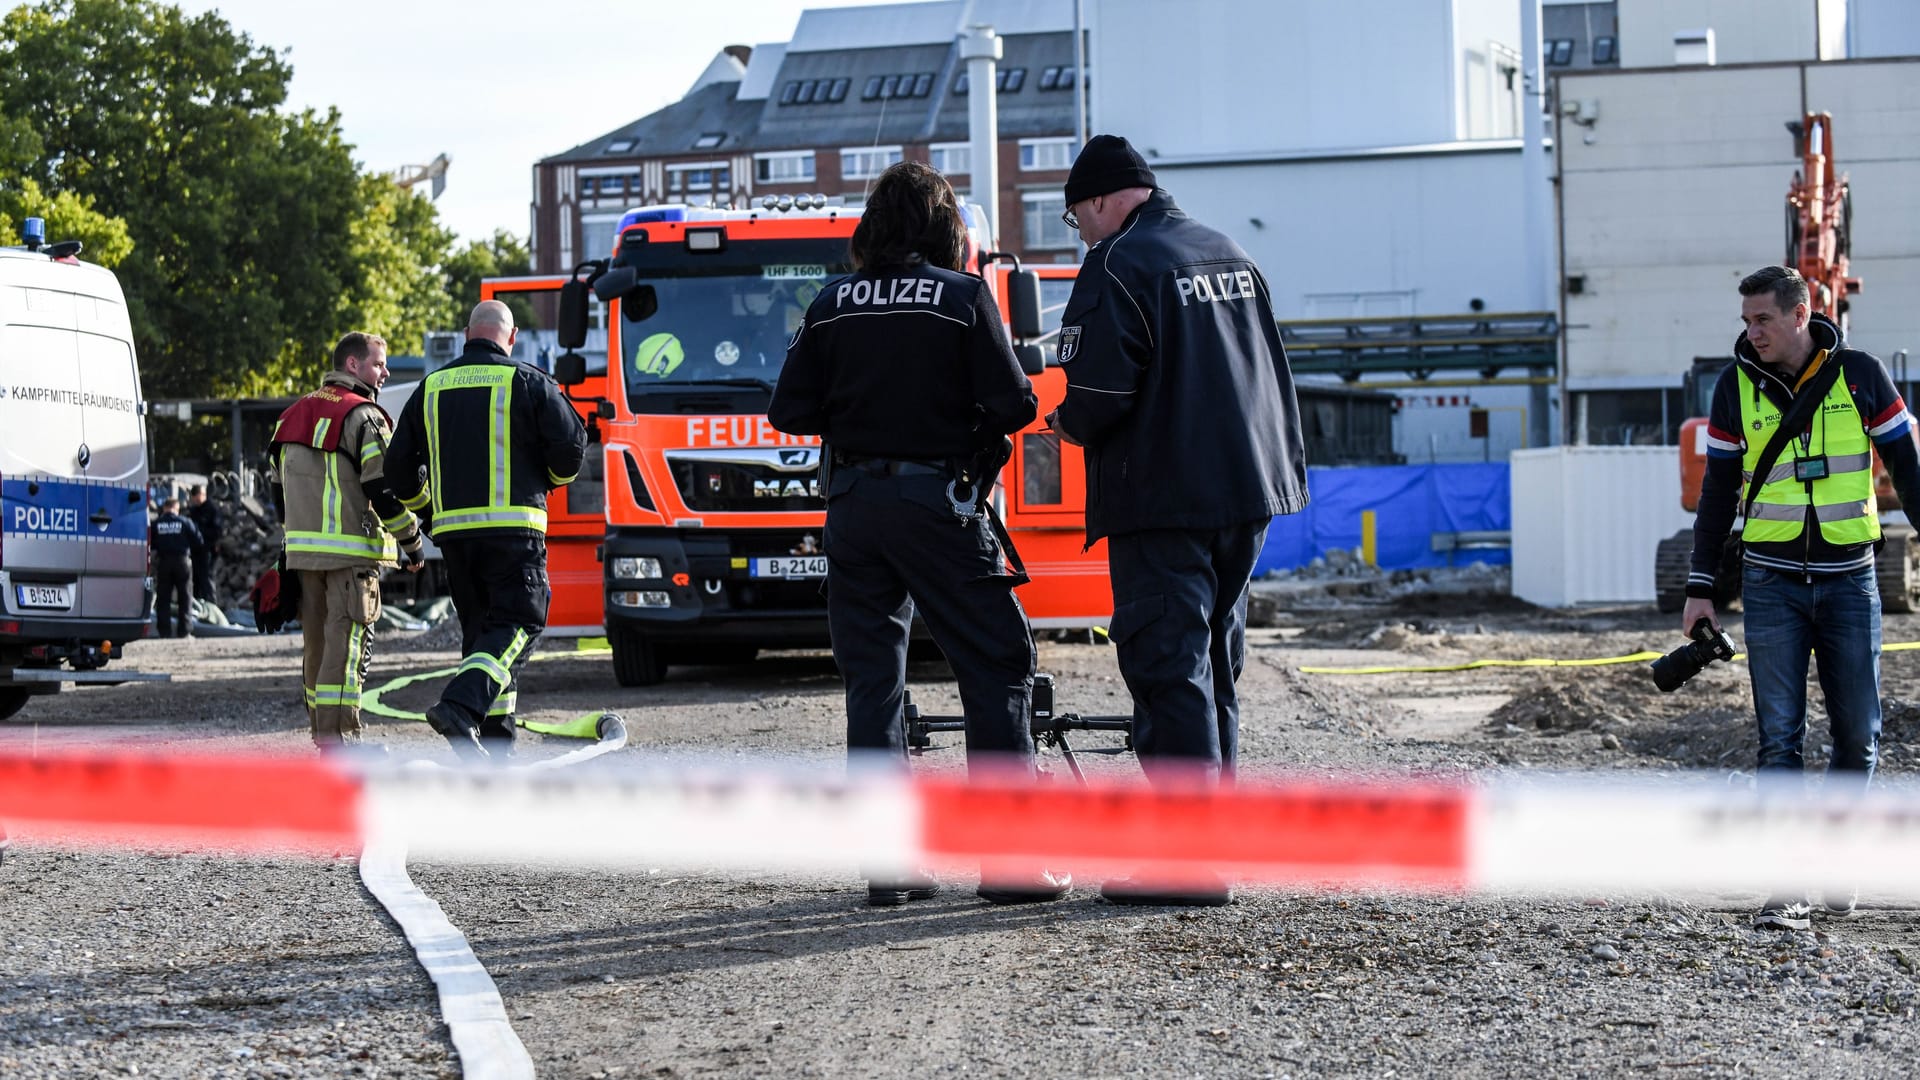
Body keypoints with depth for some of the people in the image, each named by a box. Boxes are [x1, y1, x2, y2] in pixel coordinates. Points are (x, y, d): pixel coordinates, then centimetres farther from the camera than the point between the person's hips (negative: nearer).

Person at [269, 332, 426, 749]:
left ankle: (321, 731, 20)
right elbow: (384, 488, -15)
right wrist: (411, 539, -5)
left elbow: (280, 491, 21)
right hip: (352, 551, -8)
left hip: (303, 549, 8)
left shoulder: (294, 415, 17)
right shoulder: (363, 416, -9)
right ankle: (338, 738, -11)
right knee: (347, 645, -8)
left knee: (315, 642, 14)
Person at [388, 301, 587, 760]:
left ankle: (495, 742, 10)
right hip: (512, 527, -5)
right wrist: (547, 479, 18)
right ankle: (461, 704, -26)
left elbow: (399, 463, 15)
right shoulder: (529, 383, -2)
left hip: (452, 530, 5)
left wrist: (422, 507, 32)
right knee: (518, 623, -4)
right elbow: (571, 448, -5)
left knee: (481, 630, 13)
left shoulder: (431, 388, 12)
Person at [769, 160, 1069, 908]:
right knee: (997, 665, 2)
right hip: (936, 500, -4)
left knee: (871, 678, 8)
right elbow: (1011, 404, -9)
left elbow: (790, 412, 4)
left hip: (851, 502, 4)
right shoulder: (963, 296, -4)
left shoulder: (832, 305, 5)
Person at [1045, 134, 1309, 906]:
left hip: (1162, 499, -8)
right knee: (1216, 661, 17)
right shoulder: (1231, 257, 15)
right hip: (1248, 492, 8)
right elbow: (1271, 373, 20)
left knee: (1167, 666, -7)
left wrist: (1069, 424, 2)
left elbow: (1099, 394, -18)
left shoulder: (1117, 268, -11)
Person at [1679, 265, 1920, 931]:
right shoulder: (1736, 387, 1)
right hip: (1771, 582, 0)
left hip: (1848, 578, 0)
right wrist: (1700, 588, 6)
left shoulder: (1860, 375, -2)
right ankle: (1789, 889, -6)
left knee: (1857, 733, 3)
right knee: (1780, 737, -5)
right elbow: (1717, 491, 8)